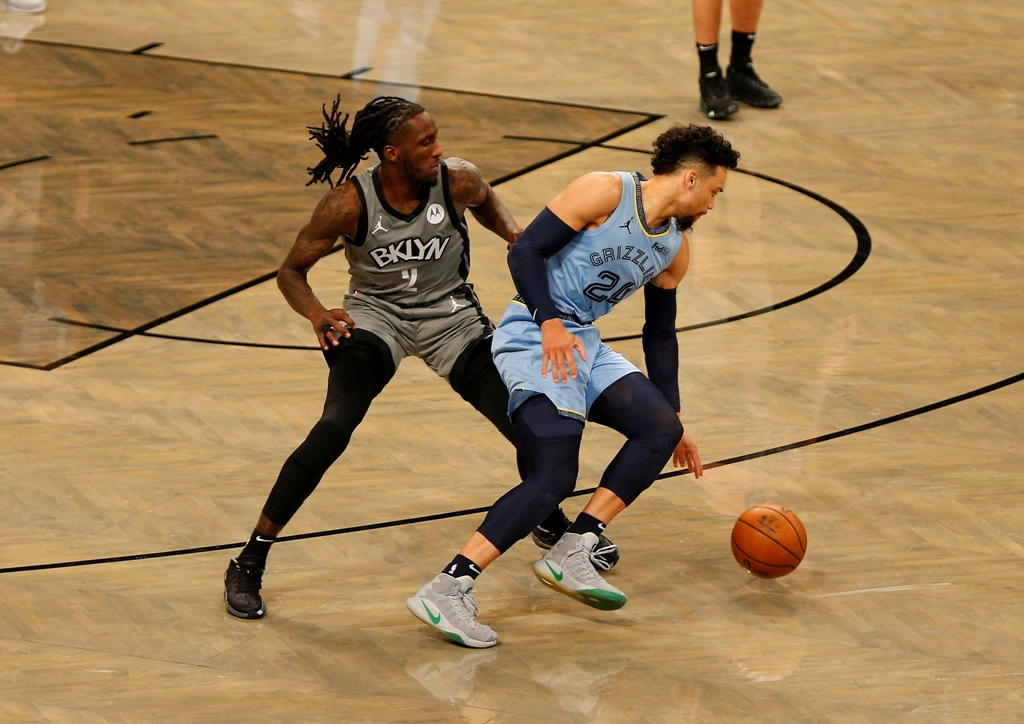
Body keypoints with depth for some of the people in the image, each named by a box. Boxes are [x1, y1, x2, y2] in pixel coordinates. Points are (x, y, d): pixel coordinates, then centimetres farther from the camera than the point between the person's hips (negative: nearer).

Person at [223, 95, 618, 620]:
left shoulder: (457, 181, -16)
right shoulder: (349, 204, -22)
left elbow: (487, 202, 11)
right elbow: (291, 271, -10)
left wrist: (512, 232, -9)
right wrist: (316, 314, -30)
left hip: (451, 318, 3)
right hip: (375, 315, -3)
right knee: (334, 428, -27)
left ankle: (550, 523, 31)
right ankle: (248, 564, -15)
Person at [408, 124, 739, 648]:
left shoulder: (674, 251, 14)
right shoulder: (605, 192, -11)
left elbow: (660, 334, 23)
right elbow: (524, 251, -14)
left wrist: (675, 425, 23)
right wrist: (551, 323, -26)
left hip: (585, 346, 9)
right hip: (534, 336, -9)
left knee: (661, 430, -7)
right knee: (553, 476, -19)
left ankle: (570, 554, -4)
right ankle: (444, 591, -22)